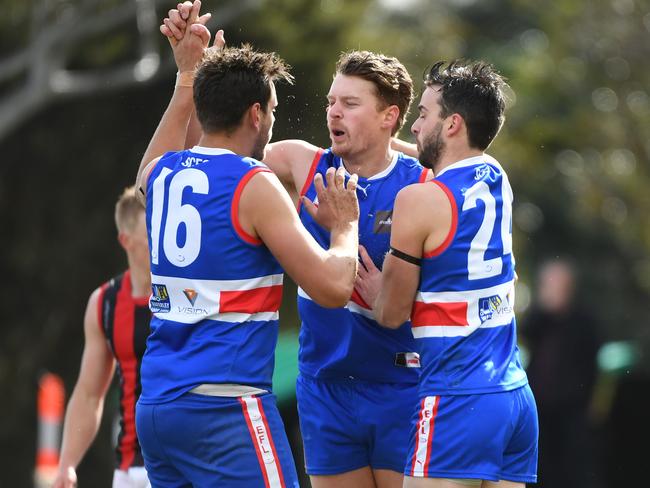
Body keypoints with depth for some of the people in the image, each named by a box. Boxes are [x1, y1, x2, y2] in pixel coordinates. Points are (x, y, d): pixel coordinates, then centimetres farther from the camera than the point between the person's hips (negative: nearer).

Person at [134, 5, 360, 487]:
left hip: (156, 406, 8)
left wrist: (186, 77, 41)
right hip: (225, 410, -8)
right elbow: (332, 287, -12)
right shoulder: (254, 186, -10)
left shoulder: (160, 175, 11)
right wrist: (345, 226, 6)